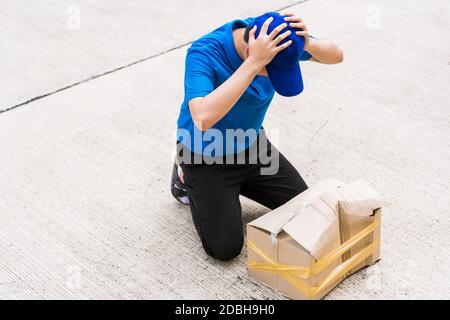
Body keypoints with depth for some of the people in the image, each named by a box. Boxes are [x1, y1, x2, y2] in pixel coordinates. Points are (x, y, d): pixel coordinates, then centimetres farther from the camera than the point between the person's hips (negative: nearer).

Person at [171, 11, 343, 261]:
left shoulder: (274, 37, -19)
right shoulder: (203, 53, -36)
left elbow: (336, 55, -11)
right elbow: (203, 119, -52)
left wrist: (308, 44, -35)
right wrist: (253, 63, -53)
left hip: (252, 146, 6)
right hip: (205, 158, -5)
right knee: (225, 248, -6)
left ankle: (238, 183, 27)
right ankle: (185, 178, 17)